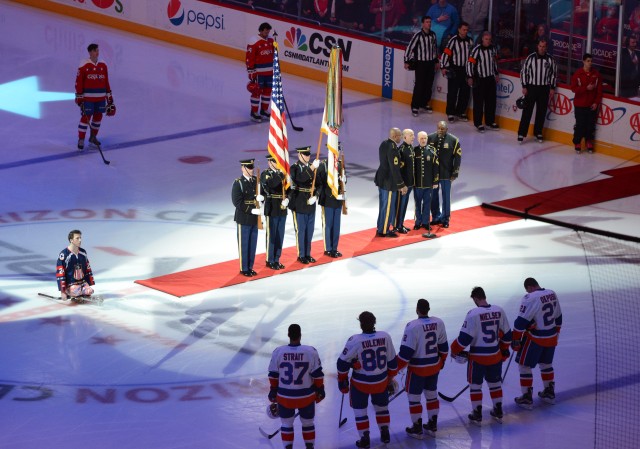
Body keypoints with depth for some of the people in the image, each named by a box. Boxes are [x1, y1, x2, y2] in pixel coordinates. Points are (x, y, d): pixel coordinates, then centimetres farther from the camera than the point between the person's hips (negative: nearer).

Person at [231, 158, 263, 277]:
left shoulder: (256, 181, 8)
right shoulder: (238, 183, -9)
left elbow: (263, 193, 15)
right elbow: (237, 202, -15)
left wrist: (260, 198, -11)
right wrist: (252, 210, -22)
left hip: (255, 218, 5)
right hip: (243, 219, -5)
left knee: (253, 244, 10)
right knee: (244, 244, 2)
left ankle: (250, 267, 20)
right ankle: (244, 269, 10)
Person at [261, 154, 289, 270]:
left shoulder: (282, 174, 12)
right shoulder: (265, 174, -7)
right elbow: (270, 185, -27)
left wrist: (287, 199, -6)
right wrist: (279, 175, -25)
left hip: (282, 209, 6)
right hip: (272, 210, -6)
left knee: (280, 236, 9)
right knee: (272, 236, 0)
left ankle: (277, 259, 18)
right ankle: (270, 261, 8)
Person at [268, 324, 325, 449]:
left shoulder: (278, 352, -10)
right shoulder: (311, 352, -14)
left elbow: (273, 375, -1)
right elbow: (317, 374, -6)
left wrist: (273, 392, 13)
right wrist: (320, 390, 8)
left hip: (285, 397, 0)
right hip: (306, 396, 0)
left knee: (286, 424, 17)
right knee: (308, 423, 18)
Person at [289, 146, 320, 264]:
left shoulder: (311, 167, 9)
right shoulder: (294, 168, -9)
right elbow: (301, 178, -30)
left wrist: (315, 196, -7)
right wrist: (312, 168, -39)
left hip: (311, 205, 6)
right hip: (299, 205, -6)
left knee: (309, 231, 11)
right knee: (301, 231, 1)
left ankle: (308, 254, 21)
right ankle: (301, 255, 10)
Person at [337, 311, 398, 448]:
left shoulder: (355, 341, -22)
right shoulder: (385, 337, -12)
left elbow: (343, 363, -13)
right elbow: (392, 361, -1)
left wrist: (342, 380, 3)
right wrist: (390, 377, 15)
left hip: (360, 383, -3)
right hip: (381, 382, 3)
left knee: (360, 410, 15)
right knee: (381, 406, 25)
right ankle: (385, 434, 33)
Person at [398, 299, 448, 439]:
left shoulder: (412, 326, -23)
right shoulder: (438, 323, -6)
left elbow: (406, 352, -20)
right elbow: (443, 346, 6)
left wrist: (395, 368, -9)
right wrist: (441, 361, 23)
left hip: (417, 369, -5)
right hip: (434, 367, 6)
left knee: (413, 397, 9)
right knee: (432, 395, 21)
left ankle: (417, 429, 16)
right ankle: (432, 426, 29)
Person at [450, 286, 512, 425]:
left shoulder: (473, 314, -18)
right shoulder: (499, 311, -3)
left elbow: (465, 337, -17)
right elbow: (506, 333, 7)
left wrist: (455, 350, -1)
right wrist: (504, 349, 22)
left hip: (478, 356, -4)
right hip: (495, 355, 4)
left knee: (475, 384, 11)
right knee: (495, 382, 21)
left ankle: (477, 415, 15)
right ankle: (498, 412, 29)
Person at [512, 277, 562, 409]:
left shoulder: (530, 298, -20)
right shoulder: (552, 294, 3)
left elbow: (521, 321, -20)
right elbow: (558, 318, 14)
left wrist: (515, 339, -11)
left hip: (535, 339, -7)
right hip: (551, 337, 7)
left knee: (524, 365, 5)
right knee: (546, 364, 25)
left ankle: (527, 398, 6)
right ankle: (549, 393, 34)